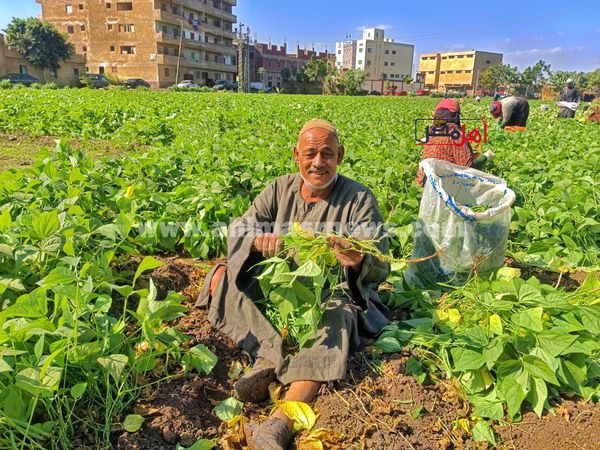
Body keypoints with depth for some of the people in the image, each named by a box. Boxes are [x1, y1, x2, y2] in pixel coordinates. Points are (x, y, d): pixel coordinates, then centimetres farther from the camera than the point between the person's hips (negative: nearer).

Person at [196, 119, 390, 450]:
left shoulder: (359, 199, -6)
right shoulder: (280, 190, 4)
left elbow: (381, 269, -11)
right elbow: (238, 230, -4)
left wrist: (358, 262, -37)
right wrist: (257, 241, -29)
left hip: (332, 294, -4)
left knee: (337, 316, -37)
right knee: (222, 277, -15)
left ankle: (279, 423, -49)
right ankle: (273, 354, -32)